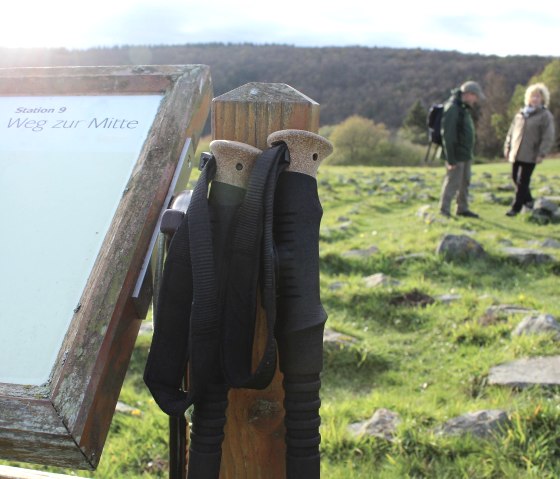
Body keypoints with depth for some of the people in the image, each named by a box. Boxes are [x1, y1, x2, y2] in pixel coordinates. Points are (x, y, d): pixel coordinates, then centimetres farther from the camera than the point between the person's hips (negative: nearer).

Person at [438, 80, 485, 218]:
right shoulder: (452, 108, -18)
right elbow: (447, 135, -21)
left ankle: (462, 209, 28)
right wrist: (450, 159, -22)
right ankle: (444, 211, 3)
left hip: (466, 155, 10)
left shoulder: (464, 108, 13)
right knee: (452, 183, -6)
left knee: (465, 183, 16)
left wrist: (470, 152, 18)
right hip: (456, 156, -10)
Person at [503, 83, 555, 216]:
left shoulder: (545, 116, -3)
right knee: (515, 179, 12)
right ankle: (528, 201, 30)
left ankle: (516, 207, 2)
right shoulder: (520, 113, 13)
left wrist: (541, 154, -15)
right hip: (516, 154, 6)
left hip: (530, 155, -6)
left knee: (523, 182, -6)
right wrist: (507, 147, 12)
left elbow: (548, 137, -8)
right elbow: (511, 132, 18)